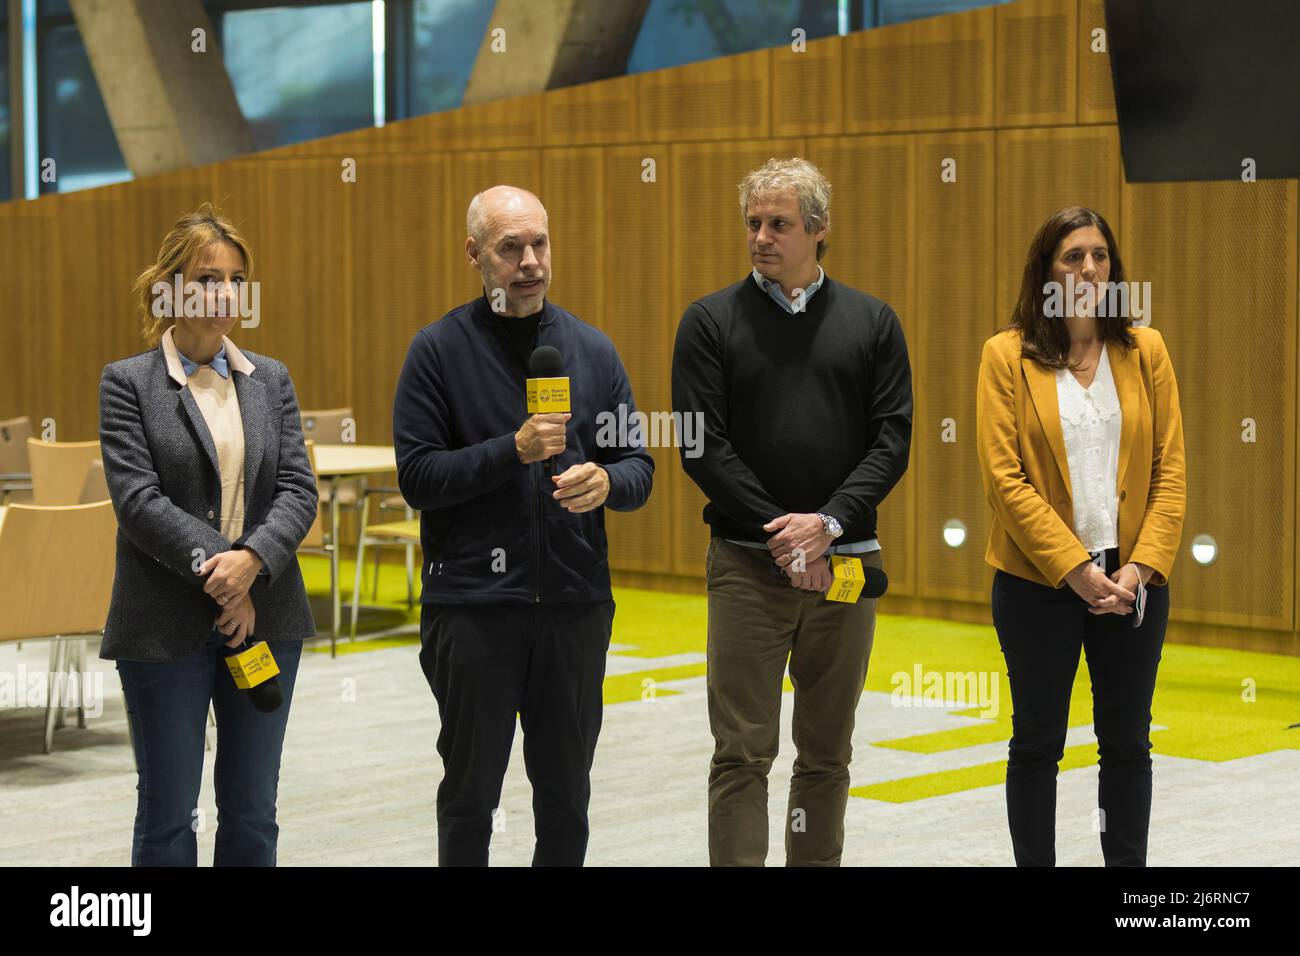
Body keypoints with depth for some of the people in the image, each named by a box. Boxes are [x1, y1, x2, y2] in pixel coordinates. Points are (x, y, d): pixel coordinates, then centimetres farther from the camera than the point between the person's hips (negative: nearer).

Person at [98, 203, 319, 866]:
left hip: (265, 616, 4)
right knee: (168, 813, 4)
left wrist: (253, 560, -16)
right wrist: (213, 566, -19)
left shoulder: (271, 380, 10)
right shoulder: (128, 382, -2)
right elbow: (137, 497, -11)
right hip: (167, 628, -4)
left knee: (252, 813, 10)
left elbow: (298, 489, 1)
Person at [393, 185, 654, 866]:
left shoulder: (592, 349, 9)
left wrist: (607, 482, -13)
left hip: (576, 603, 3)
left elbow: (640, 468, 10)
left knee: (566, 796, 11)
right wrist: (514, 451, -19)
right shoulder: (439, 349, -2)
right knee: (470, 795, 6)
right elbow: (417, 476, -8)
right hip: (472, 604, -3)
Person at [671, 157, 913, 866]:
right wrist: (780, 530, -12)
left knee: (827, 754, 9)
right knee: (742, 753, -4)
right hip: (748, 566, -2)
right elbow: (702, 445, -5)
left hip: (844, 563, 2)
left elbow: (892, 439, 2)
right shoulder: (712, 321, 2)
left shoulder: (872, 322, 8)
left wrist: (828, 523, -12)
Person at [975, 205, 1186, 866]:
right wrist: (1078, 570, -15)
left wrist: (1140, 568, -10)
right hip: (1039, 582, -2)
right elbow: (1004, 477, -9)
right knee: (1037, 743, 8)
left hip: (1133, 581, 2)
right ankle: (1034, 863, 18)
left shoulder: (1145, 351, 4)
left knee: (1127, 741, 10)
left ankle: (1127, 864, 21)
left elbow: (1170, 471, 2)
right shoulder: (1007, 355, -4)